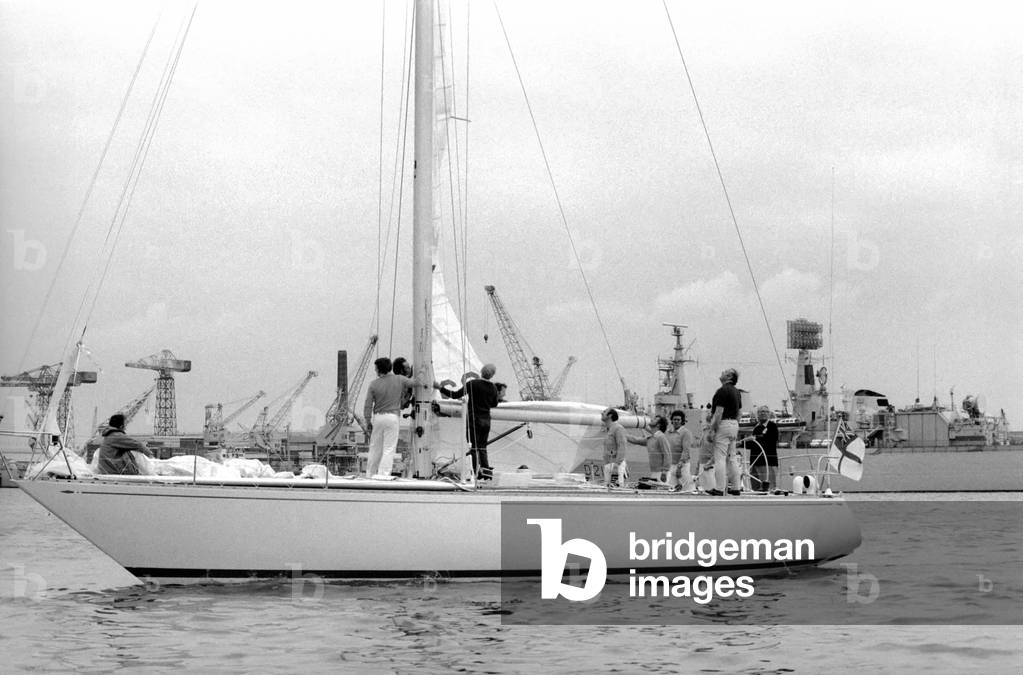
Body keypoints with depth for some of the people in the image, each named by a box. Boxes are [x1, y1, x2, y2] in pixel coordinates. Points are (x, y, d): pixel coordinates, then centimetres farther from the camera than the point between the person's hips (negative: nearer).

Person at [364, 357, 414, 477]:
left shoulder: (374, 384, -5)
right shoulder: (399, 380, -2)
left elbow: (368, 405, -5)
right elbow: (413, 383, 18)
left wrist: (368, 421, 4)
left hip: (377, 417, 1)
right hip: (392, 417, -1)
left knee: (375, 448, 12)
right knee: (389, 449, 0)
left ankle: (370, 474, 19)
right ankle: (384, 474, -7)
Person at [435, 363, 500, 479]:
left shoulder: (473, 384, -13)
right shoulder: (493, 388, 2)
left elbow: (456, 395, -14)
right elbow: (494, 404, 16)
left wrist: (440, 388, -6)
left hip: (474, 419, -5)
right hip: (486, 420, 5)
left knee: (474, 448, -1)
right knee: (482, 447, 14)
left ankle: (476, 471, -7)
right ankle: (486, 470, 7)